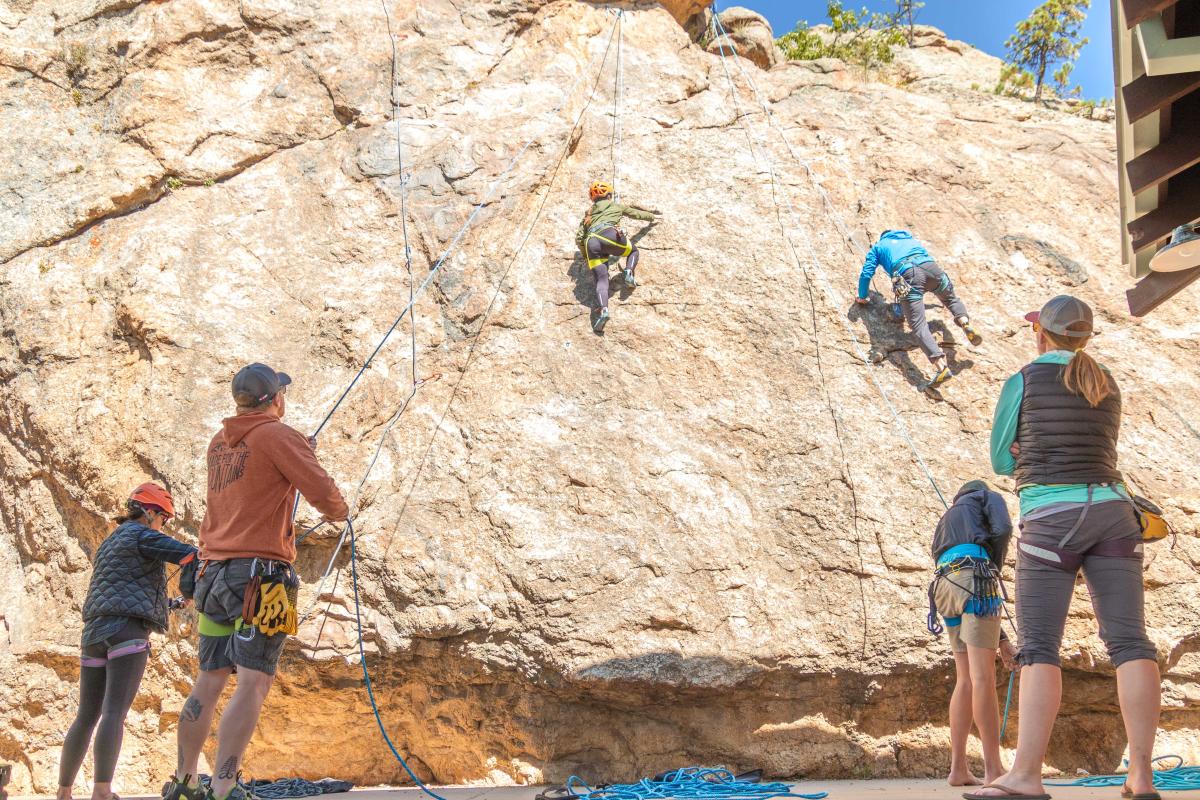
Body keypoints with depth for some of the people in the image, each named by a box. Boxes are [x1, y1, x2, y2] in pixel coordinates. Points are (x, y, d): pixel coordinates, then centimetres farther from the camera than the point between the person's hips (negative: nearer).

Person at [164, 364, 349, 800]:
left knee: (209, 681, 13)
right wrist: (340, 511, 10)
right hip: (260, 572, -8)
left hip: (215, 570, 8)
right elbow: (321, 491, -11)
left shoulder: (219, 442, 16)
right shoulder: (279, 435, -6)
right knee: (253, 683, -9)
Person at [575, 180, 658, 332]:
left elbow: (579, 238, 29)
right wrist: (652, 216, 63)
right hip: (608, 234, -2)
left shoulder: (589, 213, 36)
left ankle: (603, 310, -33)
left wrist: (586, 255, 40)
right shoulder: (616, 206, 30)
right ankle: (630, 272, -4)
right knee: (633, 251, 27)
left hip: (591, 243, 2)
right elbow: (636, 213, 45)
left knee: (601, 279, -5)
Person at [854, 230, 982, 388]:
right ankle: (966, 325, 4)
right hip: (931, 267, 4)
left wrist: (862, 297, 38)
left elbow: (866, 273, 23)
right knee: (950, 297, 34)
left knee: (918, 325, -15)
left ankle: (941, 367, -35)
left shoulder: (878, 246, 32)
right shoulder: (911, 239, 42)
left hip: (907, 275, -4)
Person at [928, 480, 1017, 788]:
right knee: (983, 678, -11)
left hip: (945, 586, 7)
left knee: (966, 681, 9)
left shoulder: (946, 523, 39)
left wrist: (1001, 639, 30)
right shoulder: (988, 496, 22)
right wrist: (995, 570, 14)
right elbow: (1003, 529, -4)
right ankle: (994, 771, -13)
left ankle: (959, 768, 5)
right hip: (975, 576, -7)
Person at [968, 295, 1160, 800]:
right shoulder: (1106, 387, 17)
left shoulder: (1023, 381, 0)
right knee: (1128, 640, -1)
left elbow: (1002, 460, 7)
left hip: (1051, 521, -5)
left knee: (1038, 646, -10)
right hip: (1112, 513, 5)